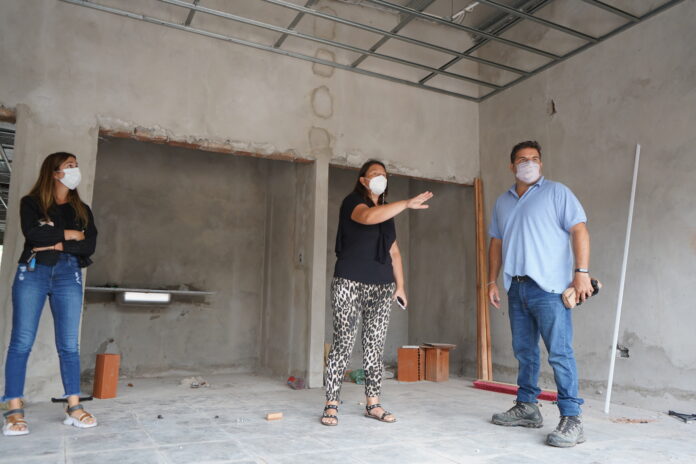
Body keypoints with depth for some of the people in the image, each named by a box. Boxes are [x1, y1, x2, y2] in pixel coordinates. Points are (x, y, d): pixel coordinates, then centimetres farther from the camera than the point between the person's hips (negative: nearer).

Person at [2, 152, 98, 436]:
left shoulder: (82, 210, 16)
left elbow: (89, 245, 3)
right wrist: (70, 234, -2)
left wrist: (58, 245, -9)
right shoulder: (31, 203, 8)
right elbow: (32, 233, -11)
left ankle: (74, 407, 1)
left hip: (69, 275, 2)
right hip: (32, 272, -2)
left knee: (69, 344, -1)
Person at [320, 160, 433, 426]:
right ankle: (331, 406, 0)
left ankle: (373, 404, 14)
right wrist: (407, 203, -27)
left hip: (382, 287, 6)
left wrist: (400, 285, 13)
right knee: (343, 343, -7)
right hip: (350, 284, -6)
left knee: (375, 345, 6)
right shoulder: (352, 202, 0)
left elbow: (394, 252, 20)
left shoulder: (388, 212, 20)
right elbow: (369, 217, -25)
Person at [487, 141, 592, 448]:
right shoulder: (502, 202, 17)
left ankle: (571, 419, -1)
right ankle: (526, 408, 24)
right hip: (516, 287, 6)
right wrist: (492, 281, 13)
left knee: (559, 352, -7)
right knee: (524, 351, 13)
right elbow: (496, 244, 18)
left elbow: (579, 230, -6)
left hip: (548, 287, -6)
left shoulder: (556, 192, 1)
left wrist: (582, 271, -16)